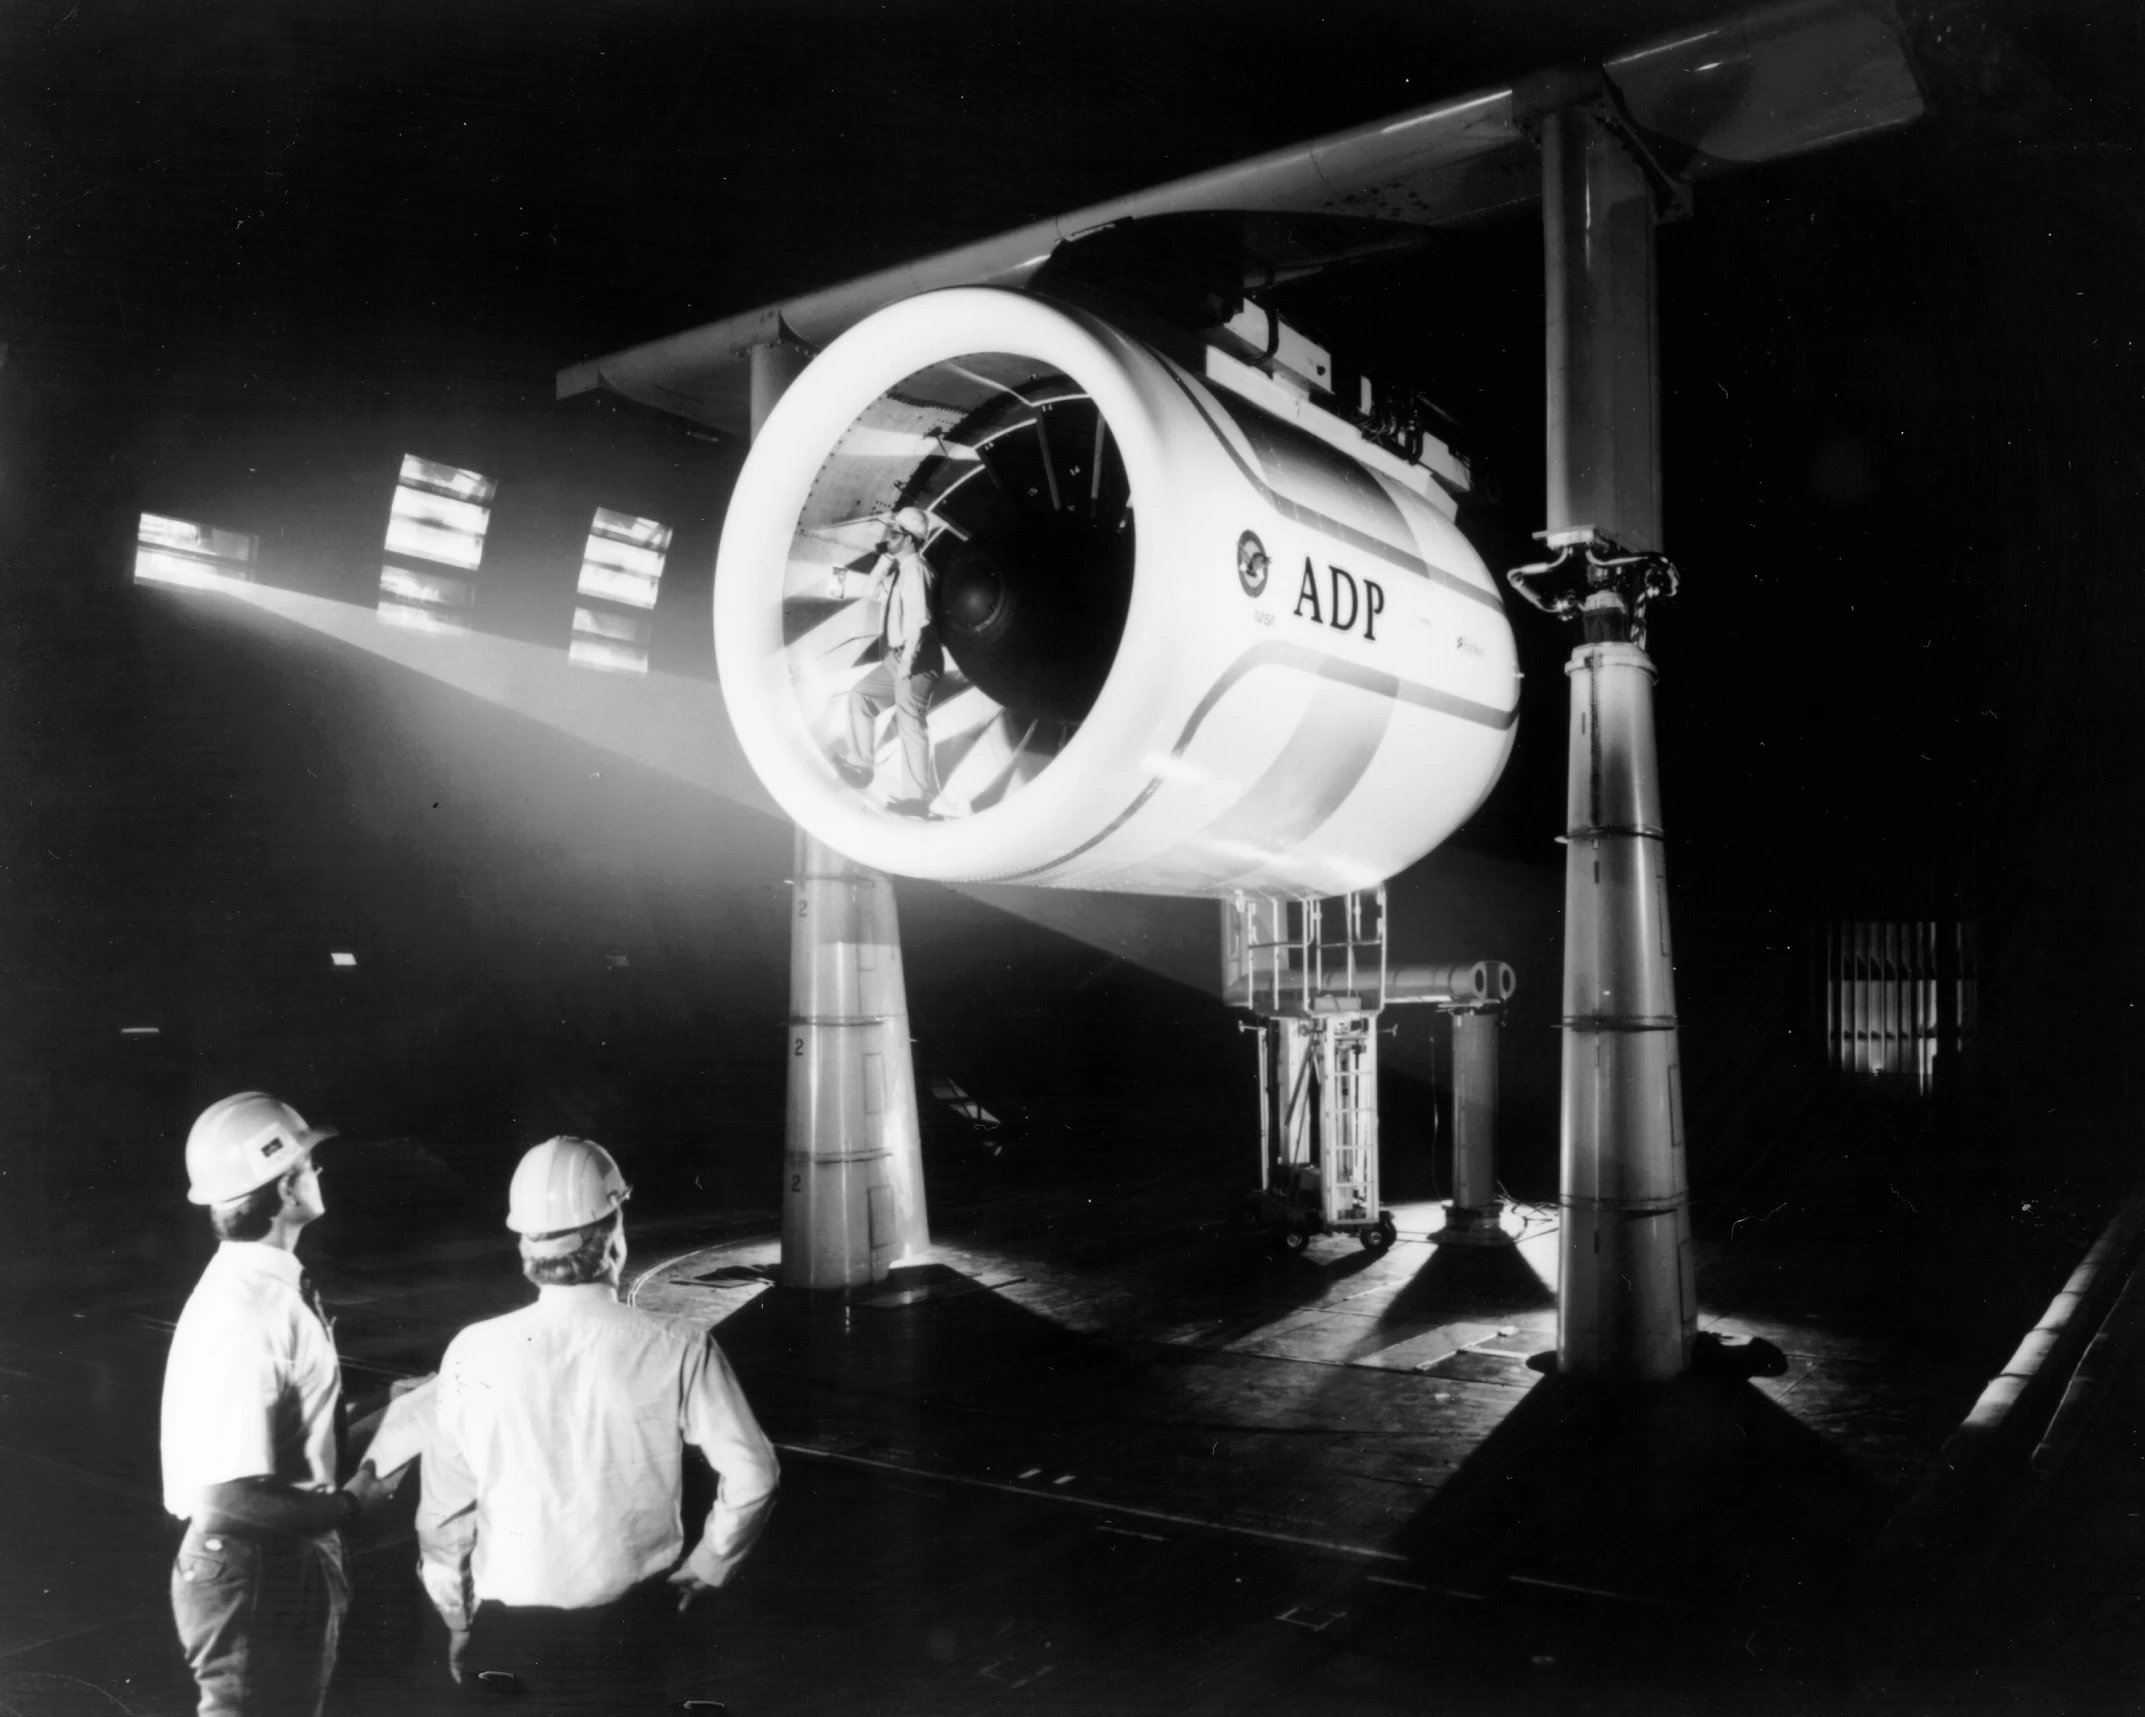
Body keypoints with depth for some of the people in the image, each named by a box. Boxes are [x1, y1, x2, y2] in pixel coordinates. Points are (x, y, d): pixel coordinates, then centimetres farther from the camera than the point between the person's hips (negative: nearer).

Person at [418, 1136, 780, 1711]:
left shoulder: (473, 1353, -11)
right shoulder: (676, 1350, -15)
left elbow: (443, 1507, -3)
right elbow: (751, 1477, -12)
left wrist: (458, 1622, 11)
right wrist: (701, 1572, 3)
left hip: (509, 1627, 1)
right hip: (629, 1622, -1)